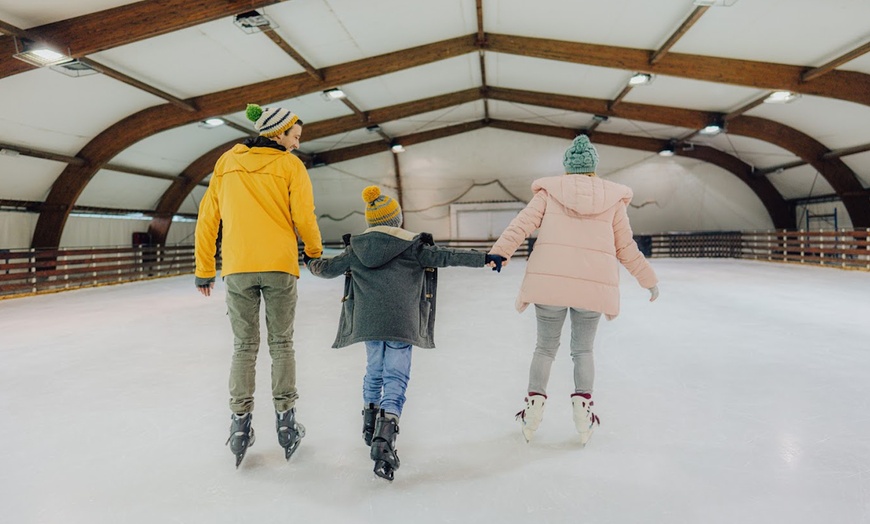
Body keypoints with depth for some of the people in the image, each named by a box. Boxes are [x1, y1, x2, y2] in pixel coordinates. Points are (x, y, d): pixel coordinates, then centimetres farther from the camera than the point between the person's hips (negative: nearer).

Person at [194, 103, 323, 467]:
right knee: (281, 344, 10)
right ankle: (285, 421, 15)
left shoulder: (227, 162, 11)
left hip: (237, 268, 2)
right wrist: (315, 252, 13)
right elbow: (304, 218, -6)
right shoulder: (289, 165, 1)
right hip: (279, 266, -2)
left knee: (243, 346, 12)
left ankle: (240, 424, 13)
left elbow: (207, 219, 10)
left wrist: (204, 270, 16)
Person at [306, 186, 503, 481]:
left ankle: (370, 426, 36)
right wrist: (484, 258, 0)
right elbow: (445, 257, -3)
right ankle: (384, 438, -16)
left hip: (368, 321, 4)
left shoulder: (357, 247, 11)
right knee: (396, 378, -2)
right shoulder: (412, 245, 1)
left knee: (374, 371, 22)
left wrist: (312, 265, 41)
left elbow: (328, 268, 19)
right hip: (402, 323, -4)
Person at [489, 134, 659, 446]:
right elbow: (626, 249, 14)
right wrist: (649, 280, 25)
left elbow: (520, 226, -4)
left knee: (545, 348, 17)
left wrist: (496, 257, -8)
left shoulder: (549, 190, 8)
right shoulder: (612, 197, 11)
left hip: (548, 281, 0)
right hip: (595, 284, 1)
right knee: (583, 350, 19)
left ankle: (534, 405, 15)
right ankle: (583, 407, 10)